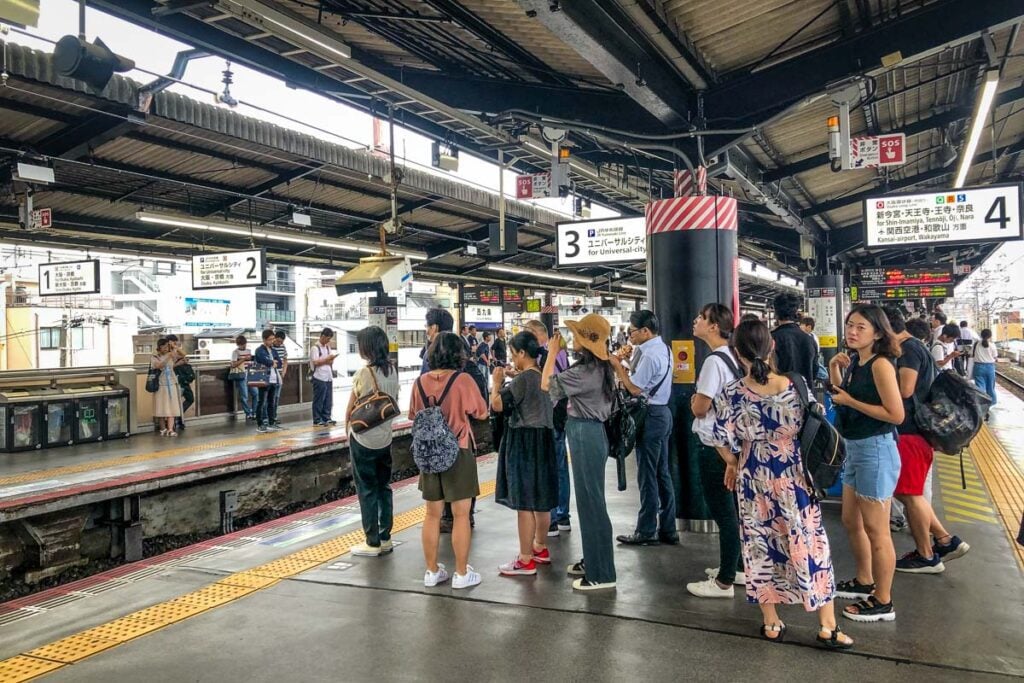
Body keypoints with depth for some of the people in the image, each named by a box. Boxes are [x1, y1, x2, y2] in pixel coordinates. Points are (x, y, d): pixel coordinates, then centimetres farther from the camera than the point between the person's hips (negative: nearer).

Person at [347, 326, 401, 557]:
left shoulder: (364, 373, -18)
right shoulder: (392, 370, 1)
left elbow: (351, 410, -10)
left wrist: (348, 430, 7)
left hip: (364, 439, -6)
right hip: (385, 437, 6)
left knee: (367, 490, 4)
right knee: (384, 487, 14)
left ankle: (372, 543, 11)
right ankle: (385, 538, 21)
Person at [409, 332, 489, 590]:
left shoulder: (421, 381, -3)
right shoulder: (462, 380, -15)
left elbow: (414, 416, 7)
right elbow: (481, 414, -6)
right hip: (458, 452, -4)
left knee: (432, 514, 13)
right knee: (461, 515, 5)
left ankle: (432, 571, 22)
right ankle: (461, 573, 13)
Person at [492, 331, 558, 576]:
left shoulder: (522, 379, -18)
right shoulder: (543, 376, 8)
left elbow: (497, 405, -20)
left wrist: (497, 381, -5)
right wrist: (511, 378, 15)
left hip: (524, 441, -9)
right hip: (543, 439, 9)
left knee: (525, 502, -3)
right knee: (541, 499, 18)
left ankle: (526, 560, 2)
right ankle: (540, 549, 31)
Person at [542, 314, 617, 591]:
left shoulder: (585, 371, -21)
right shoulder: (599, 368, 9)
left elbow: (546, 385, -18)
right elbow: (567, 383, 17)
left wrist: (552, 353, -8)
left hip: (585, 435, -10)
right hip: (590, 432, 10)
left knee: (591, 501, -4)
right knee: (589, 499, 18)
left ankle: (602, 573, 4)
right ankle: (593, 560, 30)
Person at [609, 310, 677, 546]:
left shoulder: (649, 355, -18)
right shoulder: (663, 349, 14)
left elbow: (634, 388, -18)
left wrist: (617, 365, -11)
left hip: (650, 415, -10)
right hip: (662, 412, 10)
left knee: (647, 475, -2)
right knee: (662, 473, 13)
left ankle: (646, 531, 6)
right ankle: (667, 529, 19)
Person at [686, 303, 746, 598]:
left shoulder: (714, 361, -19)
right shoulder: (733, 357, 10)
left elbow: (699, 408, -16)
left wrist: (694, 401, 3)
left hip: (714, 445, -10)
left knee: (723, 511, -2)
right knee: (732, 507, 18)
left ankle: (724, 582, 8)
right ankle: (737, 568, 31)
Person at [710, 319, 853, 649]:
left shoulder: (730, 394, -13)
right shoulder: (795, 386, -11)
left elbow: (724, 442, -8)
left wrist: (733, 464, 12)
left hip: (754, 479, 0)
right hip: (795, 476, 0)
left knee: (761, 547, 12)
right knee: (811, 545, 9)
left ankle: (771, 623, 21)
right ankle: (828, 626, 15)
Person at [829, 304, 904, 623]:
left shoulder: (880, 364, -18)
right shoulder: (855, 362, 8)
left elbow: (896, 414, -22)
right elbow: (842, 398, 16)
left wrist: (850, 401, -19)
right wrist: (835, 371, 2)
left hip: (876, 450, -10)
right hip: (855, 448, 10)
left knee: (875, 530, 2)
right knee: (851, 521, 21)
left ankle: (883, 602, 16)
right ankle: (864, 582, 39)